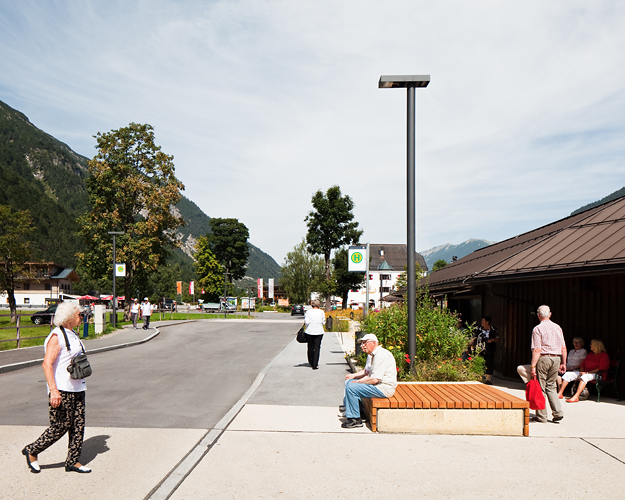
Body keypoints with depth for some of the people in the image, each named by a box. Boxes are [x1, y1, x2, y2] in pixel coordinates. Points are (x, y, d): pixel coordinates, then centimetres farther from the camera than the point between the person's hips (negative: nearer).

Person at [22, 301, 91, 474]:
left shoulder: (73, 334, 13)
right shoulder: (56, 336, -15)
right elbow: (46, 364, -21)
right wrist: (53, 390, -26)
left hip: (77, 388, 9)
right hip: (62, 390, -8)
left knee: (78, 425, 8)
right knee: (61, 426, -1)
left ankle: (73, 461, 17)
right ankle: (32, 451, 20)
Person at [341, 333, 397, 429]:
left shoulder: (381, 355, -20)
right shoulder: (375, 354, 14)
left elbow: (374, 379, -26)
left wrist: (358, 381, -14)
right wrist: (354, 376, 10)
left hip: (384, 389, -11)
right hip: (379, 385, 11)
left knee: (351, 388, -20)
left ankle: (355, 419, -10)